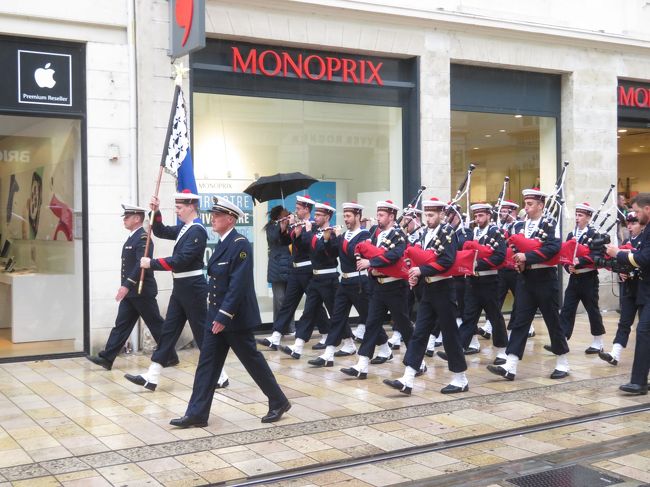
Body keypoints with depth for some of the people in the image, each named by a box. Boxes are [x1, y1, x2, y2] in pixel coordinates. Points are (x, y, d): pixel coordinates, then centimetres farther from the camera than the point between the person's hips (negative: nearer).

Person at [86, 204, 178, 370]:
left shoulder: (143, 238, -16)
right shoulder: (132, 238, 15)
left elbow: (142, 265, -26)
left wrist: (127, 286, -28)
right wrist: (126, 287, 20)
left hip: (142, 292, -9)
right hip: (130, 292, 9)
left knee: (156, 325, 0)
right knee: (121, 324, 7)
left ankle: (171, 357, 11)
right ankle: (107, 358, 8)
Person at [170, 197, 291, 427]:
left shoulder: (240, 244, -16)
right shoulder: (222, 244, 12)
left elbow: (238, 284, -22)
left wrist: (224, 316, -24)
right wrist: (216, 314, 16)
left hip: (235, 317, -9)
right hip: (217, 315, 9)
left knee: (253, 360, 3)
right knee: (207, 363, 6)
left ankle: (279, 402, 19)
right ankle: (197, 413, 9)